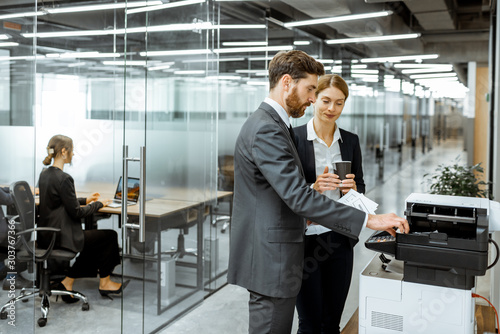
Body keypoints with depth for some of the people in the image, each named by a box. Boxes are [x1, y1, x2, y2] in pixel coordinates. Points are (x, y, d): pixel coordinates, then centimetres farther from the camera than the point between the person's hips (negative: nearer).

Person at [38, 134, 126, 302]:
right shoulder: (63, 178, -23)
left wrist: (85, 200, 20)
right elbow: (76, 212, -19)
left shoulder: (45, 174, 6)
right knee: (110, 236, 6)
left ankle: (68, 281, 16)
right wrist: (98, 204, -4)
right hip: (61, 236, -9)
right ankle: (104, 282, 22)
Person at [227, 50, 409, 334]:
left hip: (271, 257, 11)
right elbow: (299, 196, -28)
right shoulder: (266, 131, -21)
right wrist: (369, 220, -27)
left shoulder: (268, 124, 13)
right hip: (270, 260, -11)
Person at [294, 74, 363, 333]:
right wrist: (313, 187, -24)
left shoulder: (351, 141, 7)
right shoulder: (294, 138, -8)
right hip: (306, 240, -4)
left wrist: (353, 189, -9)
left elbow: (360, 187, 14)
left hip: (340, 240, 4)